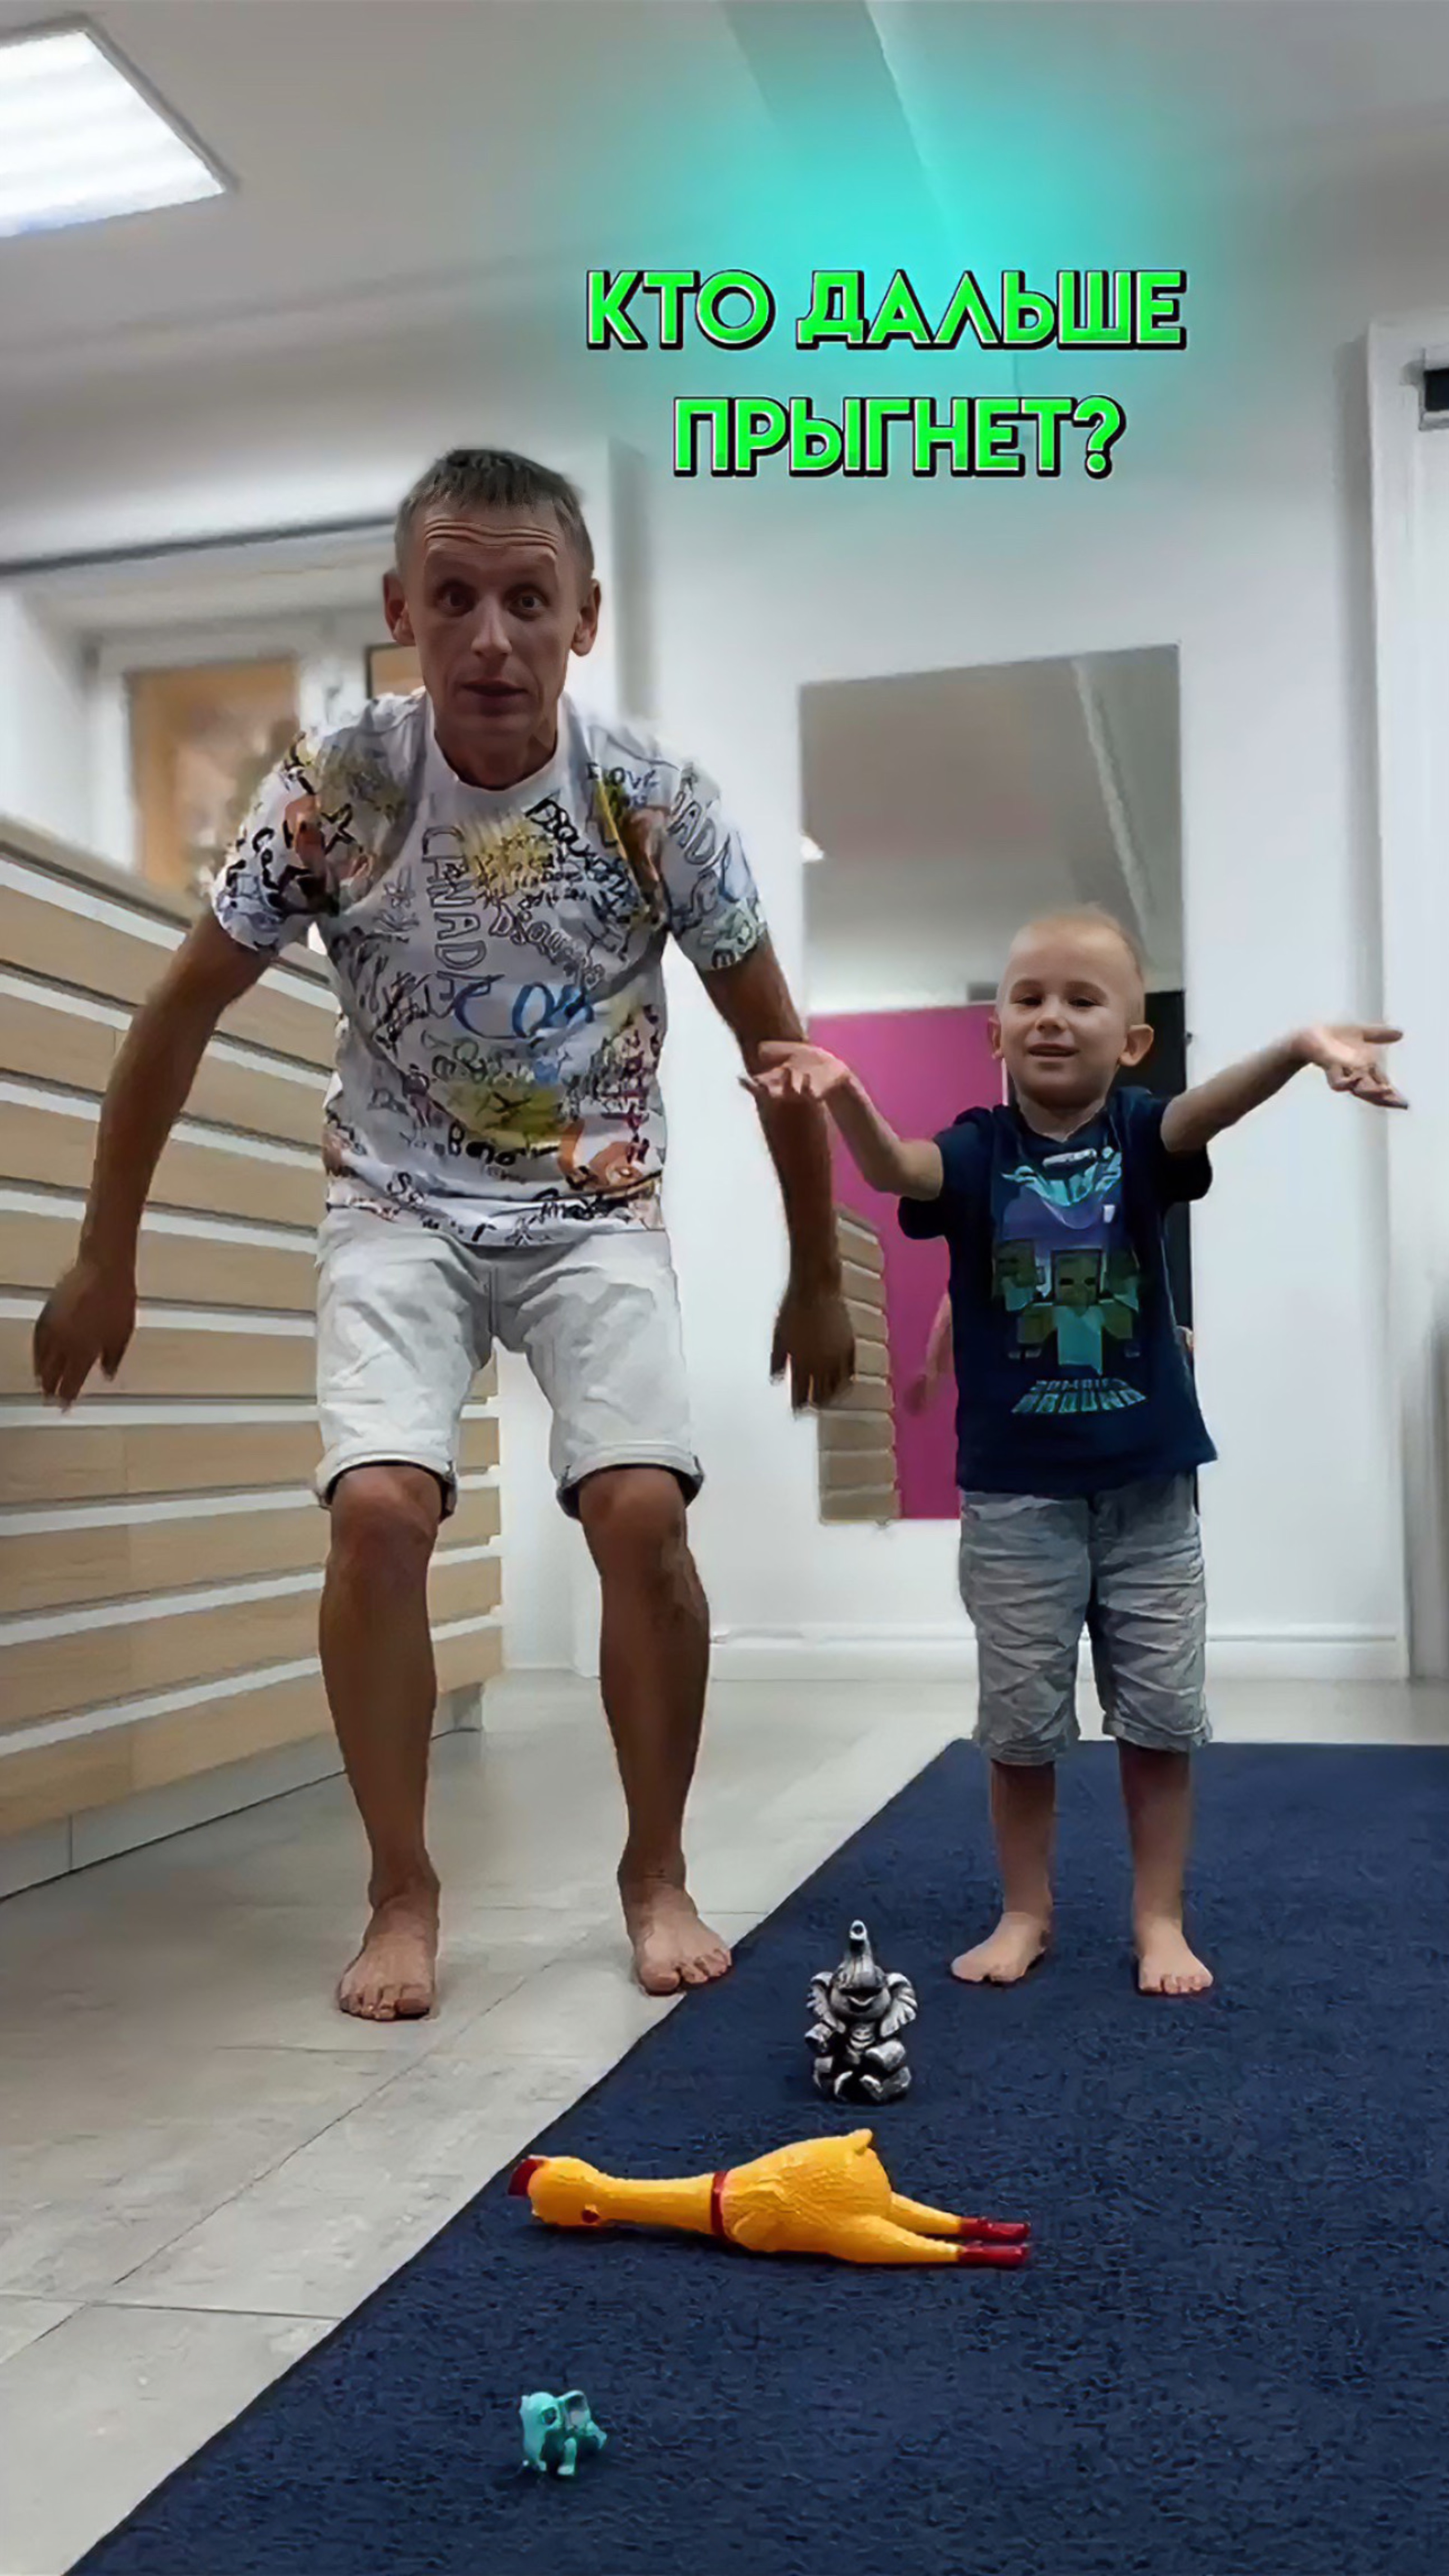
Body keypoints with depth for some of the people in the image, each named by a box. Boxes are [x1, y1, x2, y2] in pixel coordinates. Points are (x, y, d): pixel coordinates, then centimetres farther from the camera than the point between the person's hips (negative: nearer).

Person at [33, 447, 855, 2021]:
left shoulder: (657, 803, -15)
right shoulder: (332, 791, -15)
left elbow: (775, 1046, -2)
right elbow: (180, 1016, -3)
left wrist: (817, 1280, 3)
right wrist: (104, 1259, 1)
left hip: (597, 1209, 0)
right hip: (399, 1209, 0)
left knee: (642, 1513, -18)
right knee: (380, 1507, -21)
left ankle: (657, 1870, 6)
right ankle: (402, 1892, 0)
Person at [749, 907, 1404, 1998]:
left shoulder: (1138, 1132, -3)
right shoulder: (982, 1148, -4)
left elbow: (1204, 1113, -24)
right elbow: (899, 1168, -24)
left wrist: (1298, 1048, -47)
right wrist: (845, 1095, -47)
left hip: (1149, 1480, 1)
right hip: (1014, 1490, 0)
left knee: (1161, 1715, 9)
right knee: (1021, 1722, 9)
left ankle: (1160, 1918, 25)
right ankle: (1027, 1912, 27)